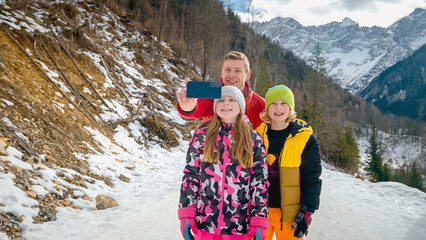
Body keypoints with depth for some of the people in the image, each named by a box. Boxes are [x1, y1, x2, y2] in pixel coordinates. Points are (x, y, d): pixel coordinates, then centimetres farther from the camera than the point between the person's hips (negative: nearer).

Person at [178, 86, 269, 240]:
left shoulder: (253, 139, 2)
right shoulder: (202, 135, 3)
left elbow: (260, 181, 1)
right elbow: (190, 175, 4)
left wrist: (259, 222, -4)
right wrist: (186, 214, -3)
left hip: (240, 225, 0)